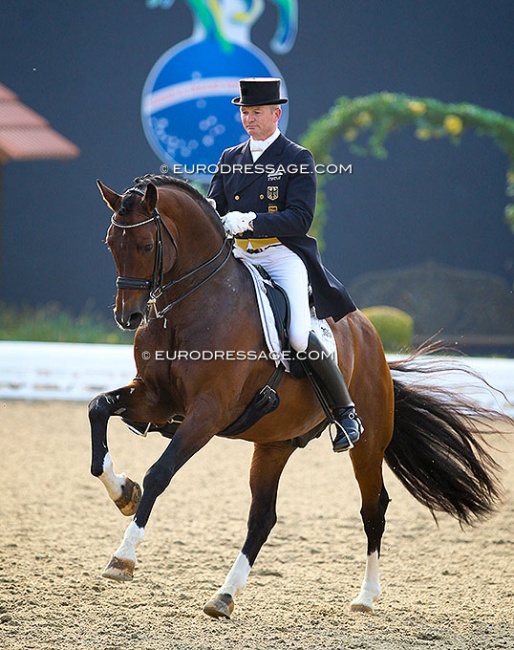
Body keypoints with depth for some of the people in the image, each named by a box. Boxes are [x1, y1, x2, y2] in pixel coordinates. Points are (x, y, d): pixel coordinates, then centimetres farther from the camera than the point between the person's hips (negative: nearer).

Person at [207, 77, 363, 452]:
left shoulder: (297, 159, -1)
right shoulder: (230, 159, 15)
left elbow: (300, 219, -12)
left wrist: (249, 221, -24)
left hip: (283, 256, -6)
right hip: (240, 258, 6)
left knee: (300, 338, -22)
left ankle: (345, 411, -4)